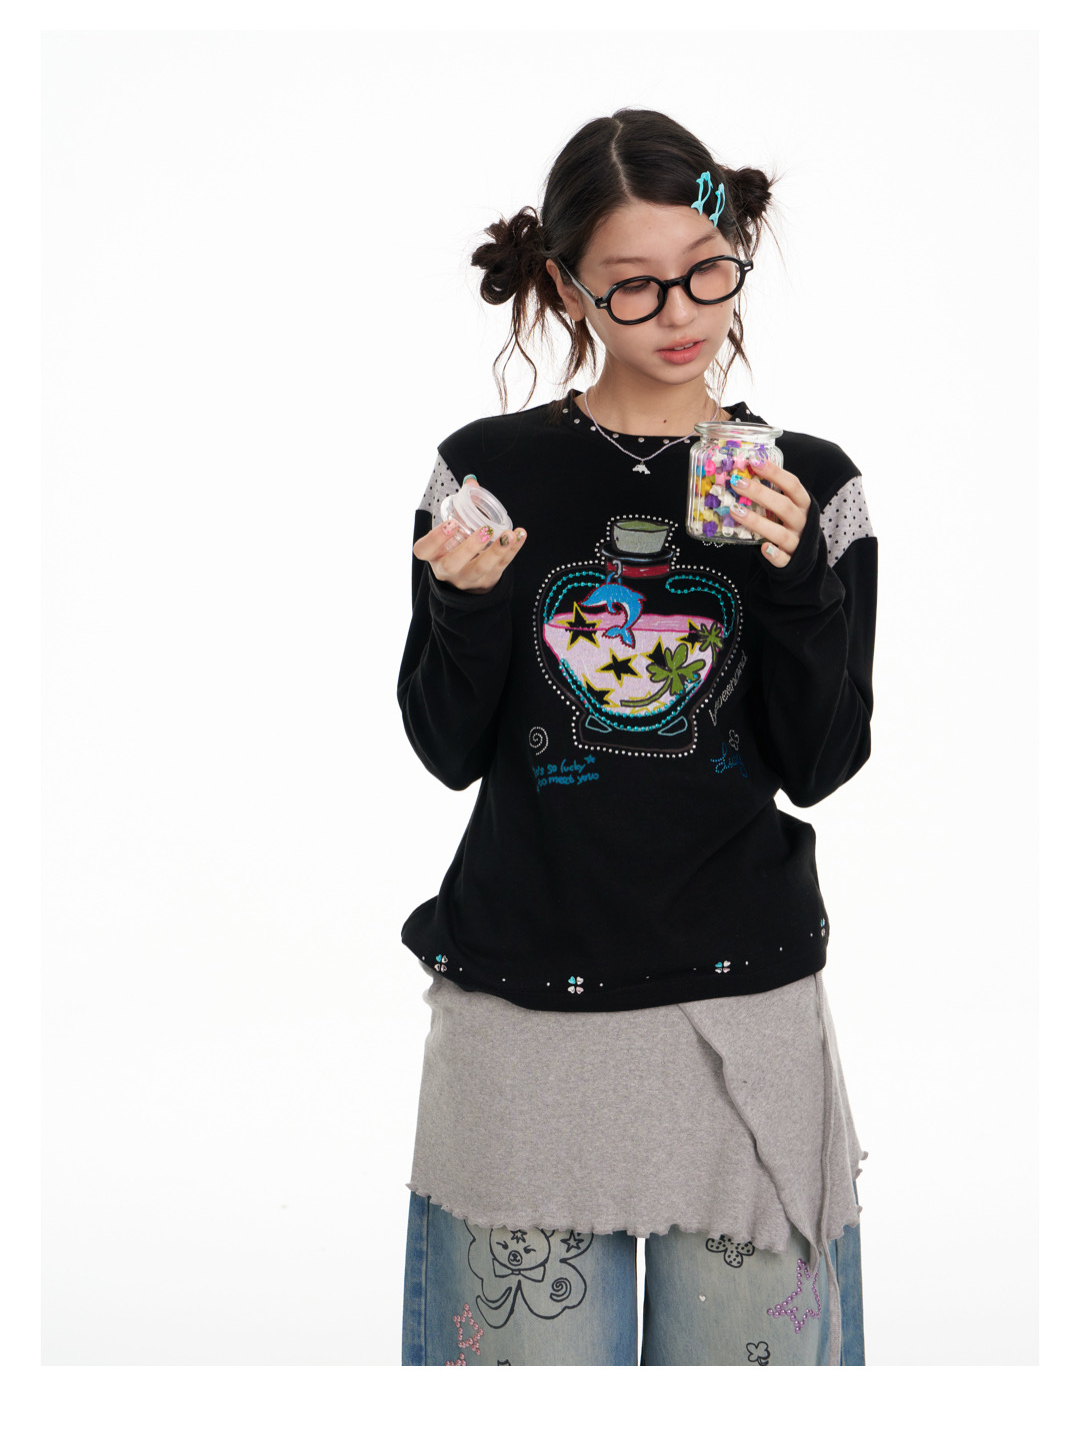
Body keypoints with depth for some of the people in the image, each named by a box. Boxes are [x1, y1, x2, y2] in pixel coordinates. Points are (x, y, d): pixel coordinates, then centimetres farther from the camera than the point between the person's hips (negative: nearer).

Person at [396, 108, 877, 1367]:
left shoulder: (808, 485, 3)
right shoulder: (489, 470, 1)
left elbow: (822, 766, -1)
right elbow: (449, 749, 3)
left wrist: (794, 577, -16)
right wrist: (464, 605, -16)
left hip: (742, 997, 1)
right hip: (526, 994, 0)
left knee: (741, 1337, 8)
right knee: (534, 1339, 5)